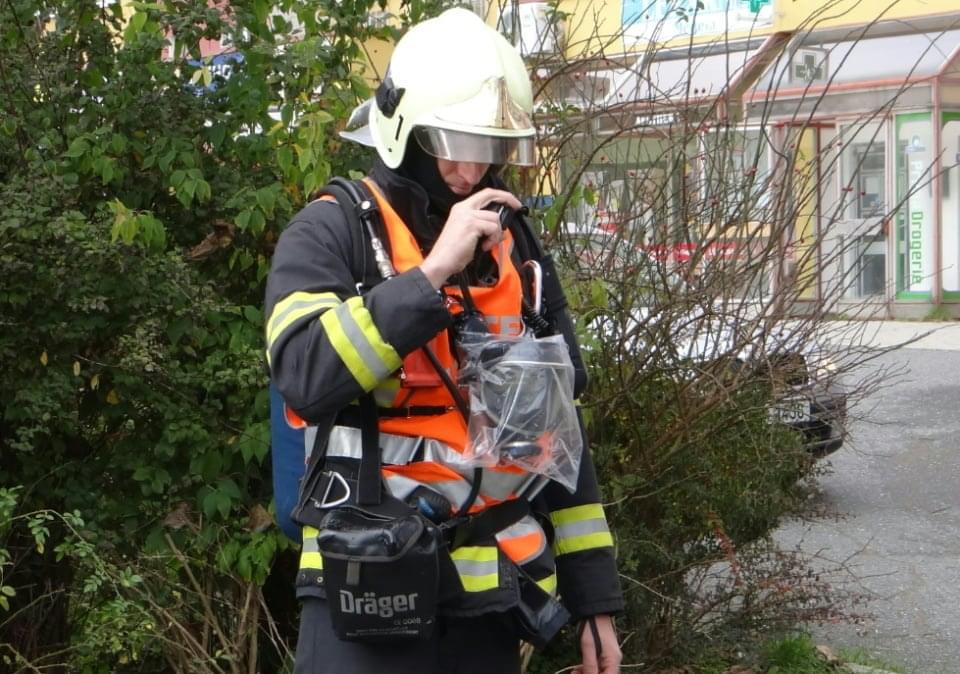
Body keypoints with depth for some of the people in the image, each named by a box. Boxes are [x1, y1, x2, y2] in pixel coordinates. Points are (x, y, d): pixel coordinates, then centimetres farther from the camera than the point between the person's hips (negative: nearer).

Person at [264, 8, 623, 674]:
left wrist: (594, 593, 13)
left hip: (493, 598, 6)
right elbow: (307, 379, -22)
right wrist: (432, 273, -22)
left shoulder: (513, 251, 12)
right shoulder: (332, 233, -5)